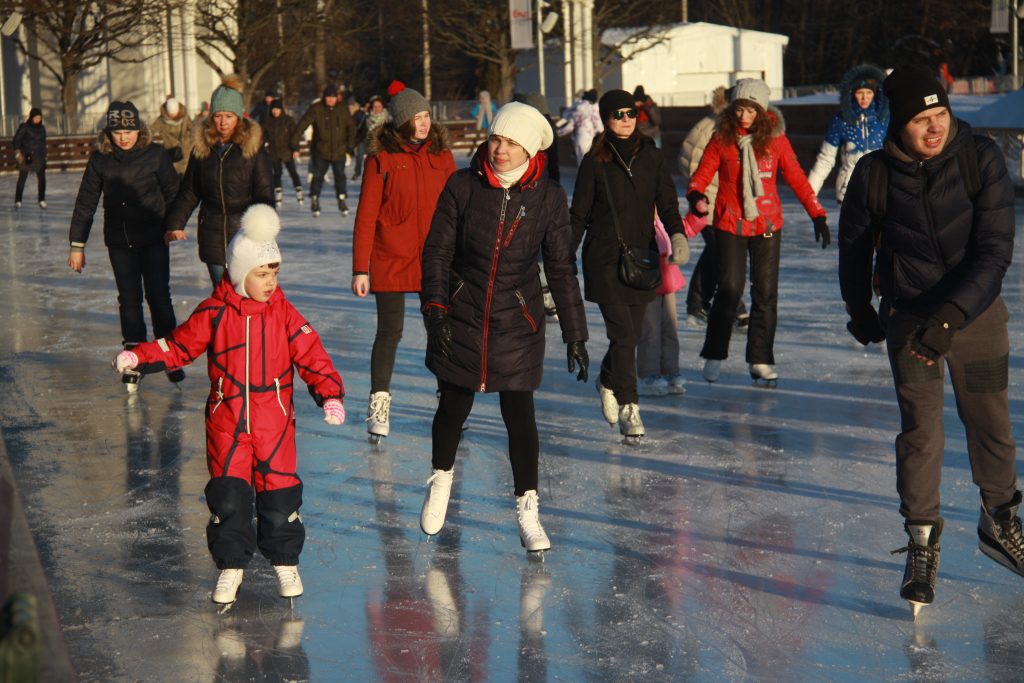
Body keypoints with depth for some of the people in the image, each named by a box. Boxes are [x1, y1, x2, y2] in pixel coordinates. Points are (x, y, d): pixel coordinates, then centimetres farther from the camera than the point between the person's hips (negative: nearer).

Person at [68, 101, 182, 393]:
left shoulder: (155, 155, -8)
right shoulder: (100, 159, -2)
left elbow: (172, 192, 3)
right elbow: (85, 203, 3)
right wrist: (77, 245, 2)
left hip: (153, 238, -2)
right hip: (119, 241, 2)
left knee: (158, 297, -2)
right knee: (129, 300, 5)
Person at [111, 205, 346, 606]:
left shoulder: (284, 314, -1)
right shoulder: (215, 313, -2)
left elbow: (312, 356, -2)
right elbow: (179, 346, 4)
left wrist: (330, 395, -17)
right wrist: (139, 357, -8)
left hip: (274, 421, 0)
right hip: (226, 422, 0)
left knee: (280, 492, 2)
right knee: (228, 496, -2)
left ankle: (285, 561, 23)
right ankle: (231, 565, 15)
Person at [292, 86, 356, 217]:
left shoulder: (343, 110, -1)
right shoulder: (315, 109, -10)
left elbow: (351, 127, 12)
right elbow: (301, 126, -12)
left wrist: (350, 146, 8)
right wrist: (295, 146, -16)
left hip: (339, 151, 2)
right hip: (320, 151, -2)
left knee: (340, 176, 2)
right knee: (318, 176, 3)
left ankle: (341, 200, 16)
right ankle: (314, 200, 19)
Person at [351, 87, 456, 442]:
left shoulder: (441, 155, 4)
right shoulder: (382, 158, -5)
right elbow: (366, 216, -5)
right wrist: (360, 269, -7)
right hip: (392, 259, -3)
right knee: (389, 331, 0)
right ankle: (379, 404, 11)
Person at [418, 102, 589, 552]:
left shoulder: (547, 197, -6)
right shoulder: (462, 187, -7)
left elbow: (561, 269, 0)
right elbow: (437, 251, -2)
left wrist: (575, 333, -2)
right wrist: (435, 308, -12)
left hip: (518, 324, -1)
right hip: (462, 317, 1)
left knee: (519, 414, -2)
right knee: (454, 405, 13)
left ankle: (527, 513, 9)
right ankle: (441, 480, 41)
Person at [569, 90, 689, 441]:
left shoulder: (653, 158, 5)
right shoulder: (595, 161, -1)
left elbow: (667, 203, 1)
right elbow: (579, 215, 2)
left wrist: (677, 235, -19)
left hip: (642, 259, 3)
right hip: (604, 259, -3)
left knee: (630, 334, 11)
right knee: (623, 334, -12)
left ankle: (608, 381, 40)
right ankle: (628, 408, -5)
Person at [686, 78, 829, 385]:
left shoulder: (775, 138, -2)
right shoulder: (722, 139, -4)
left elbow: (796, 178, 3)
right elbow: (702, 174, -2)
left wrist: (817, 215, 0)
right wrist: (695, 195, -24)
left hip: (767, 225, 1)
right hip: (730, 224, -1)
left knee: (766, 292, 3)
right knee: (730, 289, -5)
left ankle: (760, 360, 13)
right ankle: (714, 355, 13)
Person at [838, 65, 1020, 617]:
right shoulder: (874, 174, -12)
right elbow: (854, 246, 5)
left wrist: (951, 315, -27)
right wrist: (860, 313, 15)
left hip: (977, 311, 1)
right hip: (908, 315, -1)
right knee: (920, 428, -7)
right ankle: (922, 542, 5)